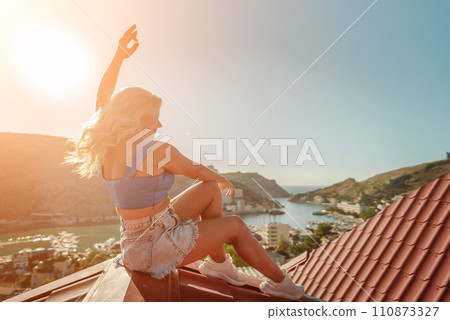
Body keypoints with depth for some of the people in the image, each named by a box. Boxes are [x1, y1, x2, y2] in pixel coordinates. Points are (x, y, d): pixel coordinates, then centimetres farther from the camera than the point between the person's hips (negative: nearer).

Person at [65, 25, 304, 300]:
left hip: (139, 237, 8)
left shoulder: (107, 147, -3)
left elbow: (103, 98, 10)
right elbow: (196, 170, -7)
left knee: (210, 191, 11)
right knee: (236, 226, 4)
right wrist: (222, 179, 12)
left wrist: (119, 55, 7)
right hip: (158, 248, -8)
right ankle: (280, 281, 27)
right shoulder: (159, 150, -25)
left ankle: (217, 261, 23)